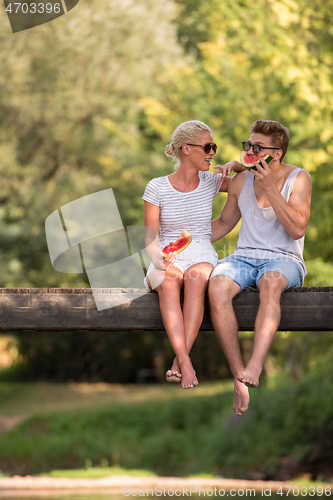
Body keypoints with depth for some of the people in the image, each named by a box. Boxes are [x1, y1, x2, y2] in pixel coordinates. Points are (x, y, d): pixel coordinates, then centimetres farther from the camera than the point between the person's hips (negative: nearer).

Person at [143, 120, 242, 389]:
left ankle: (179, 361, -41)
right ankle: (185, 363, -47)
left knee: (196, 277, -36)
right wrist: (160, 258, -21)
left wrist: (234, 165, 0)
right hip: (168, 258, -1)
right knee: (168, 283, -37)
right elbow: (151, 238, 0)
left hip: (202, 256, 1)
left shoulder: (211, 182, 9)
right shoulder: (157, 188, 2)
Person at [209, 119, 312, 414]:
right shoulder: (241, 181, 12)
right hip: (244, 257, 3)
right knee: (217, 286, -33)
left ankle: (254, 368, -57)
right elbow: (223, 223, 26)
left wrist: (269, 188, -17)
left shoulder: (298, 179, 0)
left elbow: (297, 229, -13)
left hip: (284, 259, -3)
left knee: (270, 281, -41)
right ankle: (239, 376, -35)